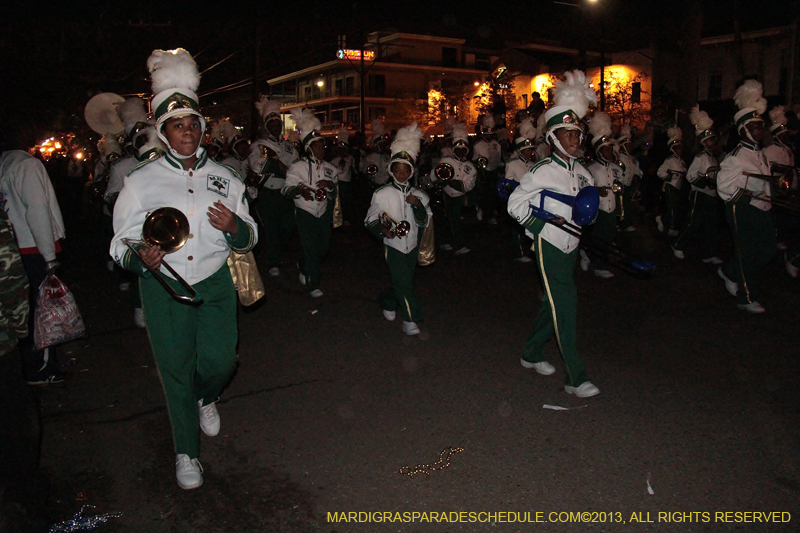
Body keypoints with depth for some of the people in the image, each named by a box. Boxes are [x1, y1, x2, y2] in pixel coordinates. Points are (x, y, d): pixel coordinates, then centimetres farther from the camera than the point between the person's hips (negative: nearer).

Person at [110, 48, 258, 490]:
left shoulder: (223, 179, 7)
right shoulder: (141, 181, 1)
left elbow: (247, 240, 11)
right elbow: (122, 245, 0)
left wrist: (234, 227, -13)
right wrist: (140, 258, -23)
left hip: (215, 284, 2)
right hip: (164, 288, -1)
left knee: (220, 361, -2)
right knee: (176, 371, 7)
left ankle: (206, 399, 38)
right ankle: (186, 452, 28)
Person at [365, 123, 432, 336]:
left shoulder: (419, 196, 4)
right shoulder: (382, 194, -5)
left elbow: (424, 222, 0)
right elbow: (370, 219, -1)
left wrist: (418, 205, -18)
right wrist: (382, 229, -21)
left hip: (412, 246, 4)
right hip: (394, 246, -4)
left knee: (402, 282, 17)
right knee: (404, 283, -11)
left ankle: (388, 303, 45)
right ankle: (411, 320, 2)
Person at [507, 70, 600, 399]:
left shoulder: (581, 172, 9)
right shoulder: (542, 171, -11)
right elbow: (515, 204, -6)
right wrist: (544, 223, -12)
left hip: (571, 246, 7)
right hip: (549, 246, -7)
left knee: (555, 304, 15)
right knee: (566, 307, -9)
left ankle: (532, 354, 33)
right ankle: (575, 378, -4)